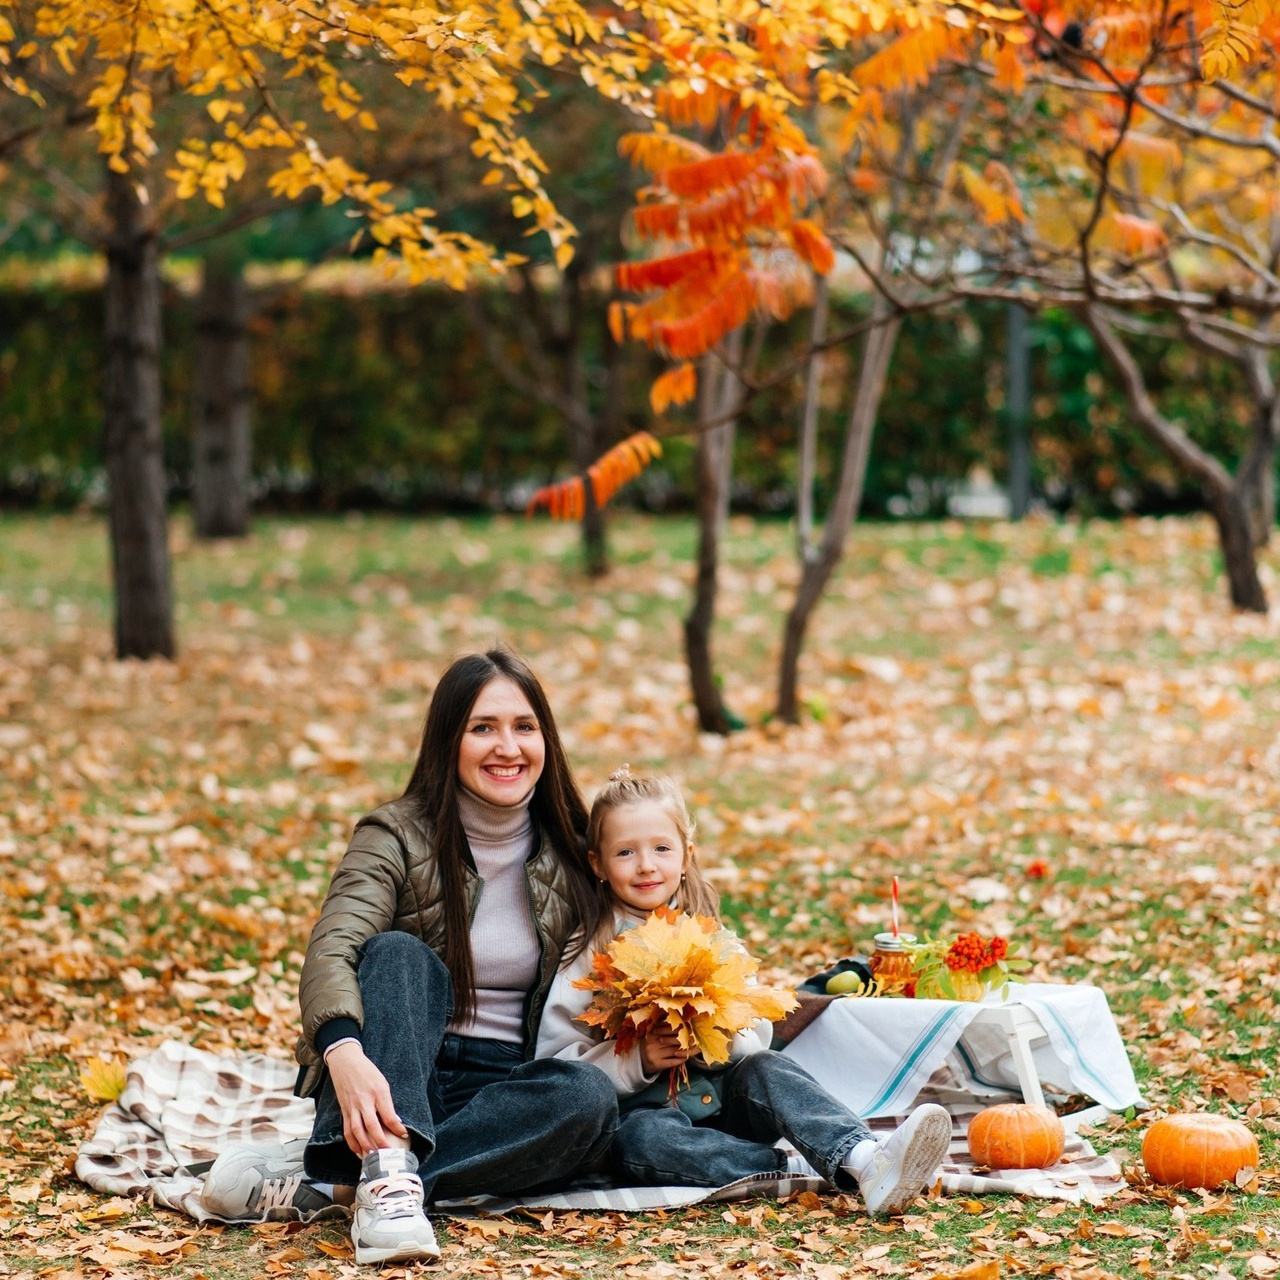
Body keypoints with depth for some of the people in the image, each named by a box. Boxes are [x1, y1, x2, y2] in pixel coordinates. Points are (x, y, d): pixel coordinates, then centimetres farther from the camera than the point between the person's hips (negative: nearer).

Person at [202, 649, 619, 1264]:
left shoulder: (571, 854, 4)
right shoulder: (397, 837, -7)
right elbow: (332, 949, -25)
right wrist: (344, 1052, -45)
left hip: (503, 1089, 2)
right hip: (392, 1080, -2)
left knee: (588, 1095, -31)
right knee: (396, 952, -29)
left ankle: (320, 1178, -34)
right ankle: (387, 1170, -51)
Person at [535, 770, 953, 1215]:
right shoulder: (589, 955, 0)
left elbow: (757, 1034, 9)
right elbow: (555, 1064, -5)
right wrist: (637, 1061, -20)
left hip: (722, 1100, 3)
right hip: (642, 1109, -3)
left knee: (767, 1069, -26)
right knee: (642, 1138, -35)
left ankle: (864, 1162, -49)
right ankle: (802, 1173, -38)